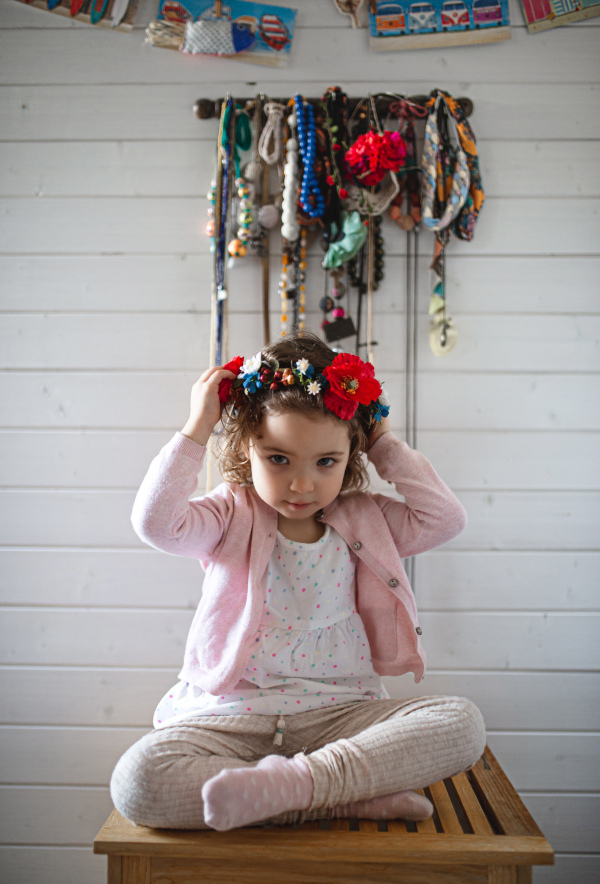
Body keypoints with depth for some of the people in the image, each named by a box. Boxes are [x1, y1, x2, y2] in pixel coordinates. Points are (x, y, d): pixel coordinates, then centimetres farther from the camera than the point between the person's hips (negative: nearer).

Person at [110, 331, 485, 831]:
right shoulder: (233, 518, 1)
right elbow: (156, 521, -17)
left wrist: (385, 443, 4)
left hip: (339, 714, 2)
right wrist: (198, 428, -11)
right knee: (137, 781, -32)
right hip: (231, 717, -1)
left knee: (463, 723, -24)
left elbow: (446, 518, 1)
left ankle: (294, 781, -29)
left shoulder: (362, 520, 9)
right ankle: (352, 796, -27)